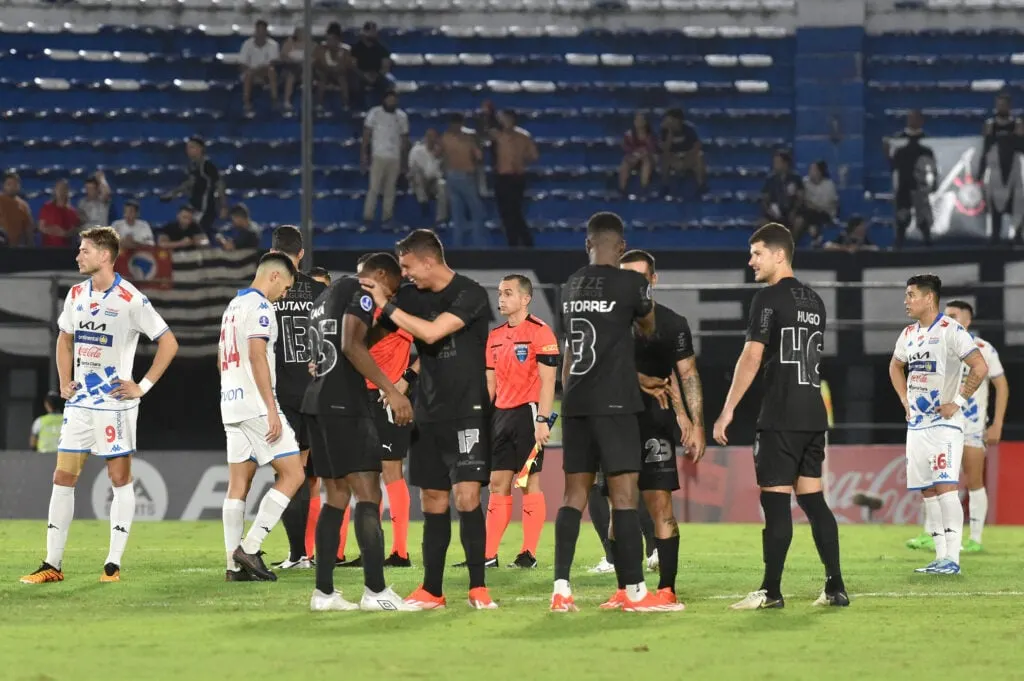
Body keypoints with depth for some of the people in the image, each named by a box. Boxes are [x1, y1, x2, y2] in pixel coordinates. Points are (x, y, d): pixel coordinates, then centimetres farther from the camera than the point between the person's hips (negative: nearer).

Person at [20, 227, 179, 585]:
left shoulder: (130, 300, -11)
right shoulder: (76, 295, 8)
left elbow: (168, 343, -8)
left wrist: (143, 386, -11)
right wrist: (64, 381, 11)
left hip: (115, 402, -6)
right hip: (79, 402, 6)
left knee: (120, 478, 1)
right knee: (63, 477, 3)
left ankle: (114, 564, 5)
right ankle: (52, 565, 5)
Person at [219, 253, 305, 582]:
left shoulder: (233, 305, 19)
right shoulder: (260, 306, -9)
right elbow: (257, 357, -19)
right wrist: (272, 411, -20)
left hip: (231, 404, 9)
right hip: (256, 406, -9)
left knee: (238, 484, 6)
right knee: (292, 474, -6)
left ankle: (235, 563, 3)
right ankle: (249, 548, -11)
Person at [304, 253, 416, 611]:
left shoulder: (326, 296, 23)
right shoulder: (360, 292, -6)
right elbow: (352, 345, -21)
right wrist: (390, 390, -24)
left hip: (319, 401, 10)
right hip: (345, 403, -10)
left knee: (337, 495, 11)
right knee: (368, 494, -10)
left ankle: (323, 592, 8)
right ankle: (375, 591, -16)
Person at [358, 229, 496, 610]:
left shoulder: (469, 295, -11)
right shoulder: (412, 296, 7)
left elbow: (432, 333, -22)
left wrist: (386, 304, -16)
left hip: (467, 410, -6)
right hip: (428, 414, 6)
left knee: (467, 496, -14)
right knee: (433, 502, 7)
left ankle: (478, 587, -7)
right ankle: (432, 590, 12)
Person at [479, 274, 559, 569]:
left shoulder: (540, 332, -8)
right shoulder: (495, 336, 15)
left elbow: (547, 380, -12)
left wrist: (542, 420, -19)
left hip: (528, 413, -7)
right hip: (501, 414, 7)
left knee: (529, 483, -5)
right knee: (498, 484, 5)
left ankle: (529, 554, -2)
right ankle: (489, 555, 5)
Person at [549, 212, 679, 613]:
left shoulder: (571, 287, 12)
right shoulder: (631, 284, -7)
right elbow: (647, 331, 12)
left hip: (575, 403, 6)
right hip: (614, 403, -6)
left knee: (575, 494, 8)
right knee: (624, 494, -4)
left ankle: (561, 589, 2)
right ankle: (635, 592, -4)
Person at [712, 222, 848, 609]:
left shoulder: (769, 299, -8)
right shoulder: (814, 301, 15)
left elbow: (752, 357, -14)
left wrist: (727, 410, -13)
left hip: (780, 417, -7)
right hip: (814, 414, 7)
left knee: (776, 501, -5)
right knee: (812, 499, 10)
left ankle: (771, 592, -4)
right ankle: (835, 588, 5)